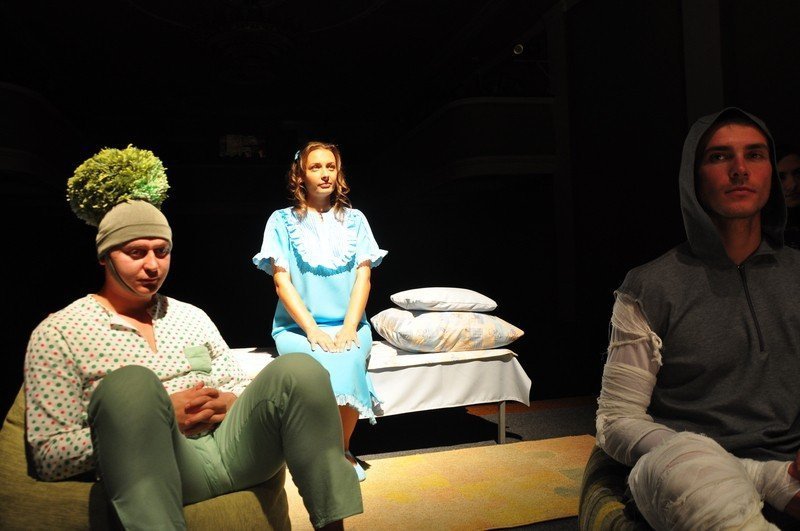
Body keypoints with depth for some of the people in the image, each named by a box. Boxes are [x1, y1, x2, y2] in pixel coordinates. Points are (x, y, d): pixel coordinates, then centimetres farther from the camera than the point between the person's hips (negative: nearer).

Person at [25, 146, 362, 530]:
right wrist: (161, 418, -13)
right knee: (130, 383, -35)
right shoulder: (58, 332, 6)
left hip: (231, 447, 5)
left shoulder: (191, 315, 21)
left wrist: (230, 402, -4)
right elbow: (48, 458, -1)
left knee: (297, 369, -24)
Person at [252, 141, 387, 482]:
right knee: (318, 361, -33)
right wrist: (313, 330, -16)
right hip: (297, 325, -1)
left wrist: (349, 328, -13)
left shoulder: (355, 219, 13)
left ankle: (342, 448, -9)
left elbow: (363, 277, 3)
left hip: (348, 324, 1)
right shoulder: (282, 221, 7)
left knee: (348, 359, -32)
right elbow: (282, 281, -3)